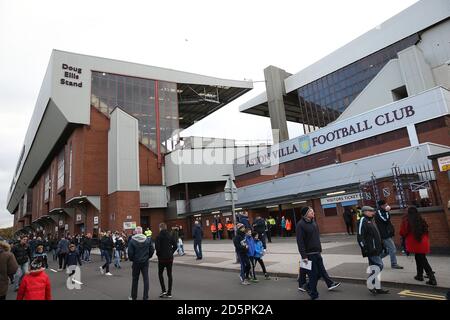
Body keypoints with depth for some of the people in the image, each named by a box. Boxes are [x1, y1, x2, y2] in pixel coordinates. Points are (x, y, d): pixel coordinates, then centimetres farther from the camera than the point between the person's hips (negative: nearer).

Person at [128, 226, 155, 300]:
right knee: (146, 279, 6)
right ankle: (145, 297, 8)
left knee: (135, 280, 14)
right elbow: (152, 250, -3)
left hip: (136, 262, -1)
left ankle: (134, 297, 25)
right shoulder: (148, 239, -5)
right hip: (145, 262, 1)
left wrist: (131, 259, 8)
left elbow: (130, 253, -11)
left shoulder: (132, 240, -12)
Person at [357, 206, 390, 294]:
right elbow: (360, 236, -20)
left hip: (376, 249, 10)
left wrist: (381, 245, 24)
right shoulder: (363, 221, -14)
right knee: (379, 265, -12)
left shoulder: (372, 220, 17)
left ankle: (377, 288, 22)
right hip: (370, 250, -10)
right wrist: (364, 248, -22)